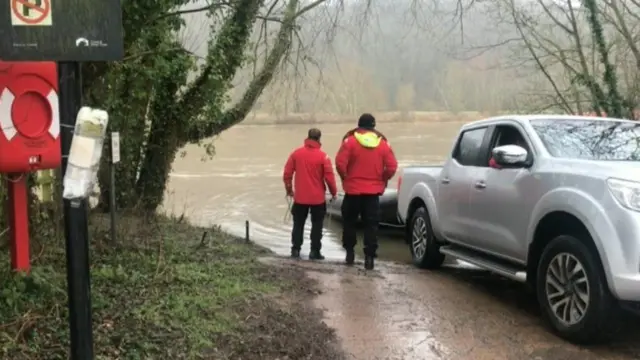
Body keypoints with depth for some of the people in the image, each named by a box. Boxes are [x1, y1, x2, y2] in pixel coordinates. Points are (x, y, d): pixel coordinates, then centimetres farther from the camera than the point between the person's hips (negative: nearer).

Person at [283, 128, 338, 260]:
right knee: (317, 225, 8)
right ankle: (315, 251, 5)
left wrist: (289, 189, 15)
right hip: (318, 197, -2)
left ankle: (295, 250, 11)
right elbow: (329, 176, -11)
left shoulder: (296, 153, -1)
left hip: (300, 197, 2)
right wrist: (334, 192, 3)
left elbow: (287, 173, 2)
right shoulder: (322, 156, -10)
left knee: (298, 224, 13)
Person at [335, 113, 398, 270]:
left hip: (353, 190, -1)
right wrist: (382, 180, 9)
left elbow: (340, 163, -15)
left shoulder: (350, 140, -7)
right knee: (371, 225, 5)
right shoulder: (383, 143, 0)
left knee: (349, 221, 16)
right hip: (373, 191, 2)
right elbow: (392, 166, -5)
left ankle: (349, 252, 19)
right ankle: (369, 257, -1)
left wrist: (345, 178, 3)